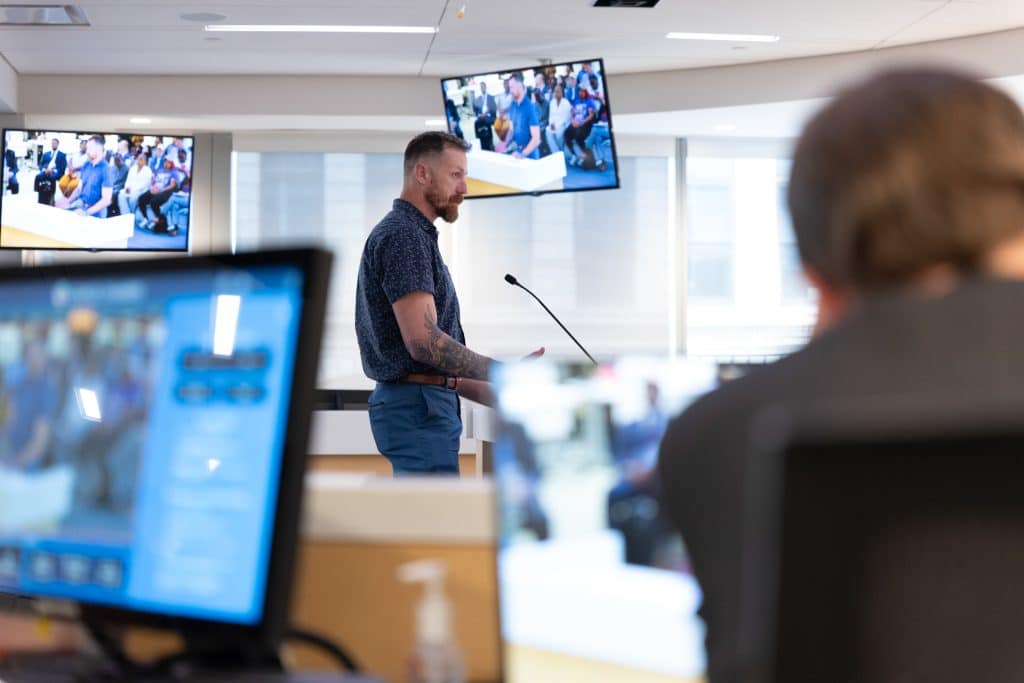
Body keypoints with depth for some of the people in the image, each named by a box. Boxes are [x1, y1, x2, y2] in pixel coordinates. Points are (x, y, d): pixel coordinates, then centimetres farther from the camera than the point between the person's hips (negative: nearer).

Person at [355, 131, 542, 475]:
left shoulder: (411, 235, 19)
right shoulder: (403, 236, -14)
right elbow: (423, 341, -23)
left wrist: (493, 394, 18)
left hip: (418, 406, 11)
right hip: (419, 409, -11)